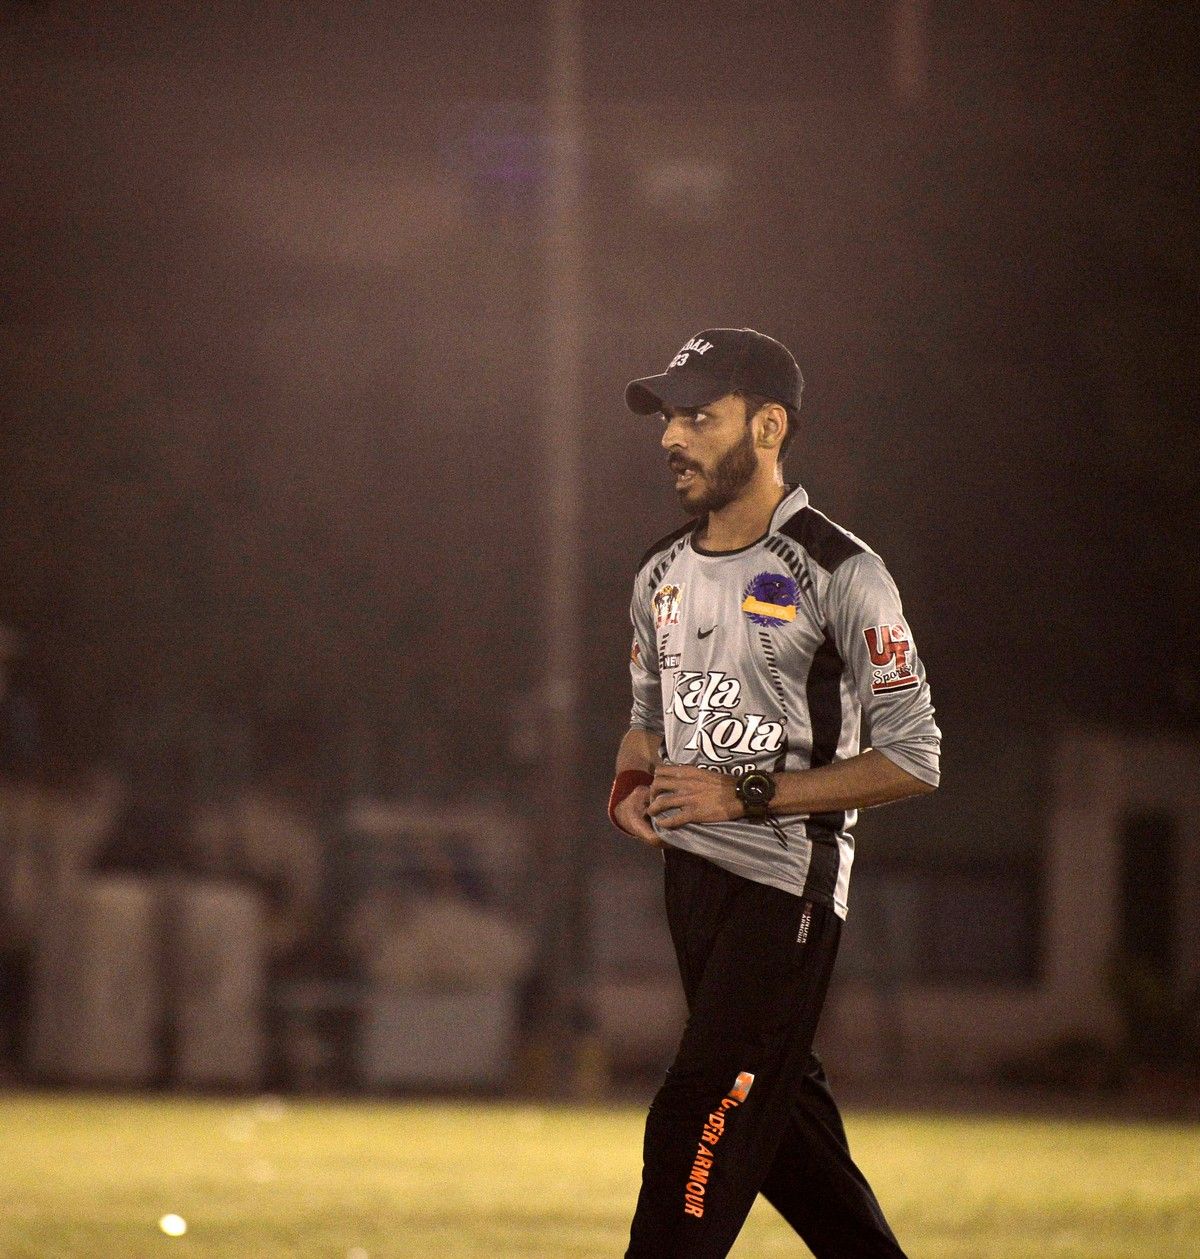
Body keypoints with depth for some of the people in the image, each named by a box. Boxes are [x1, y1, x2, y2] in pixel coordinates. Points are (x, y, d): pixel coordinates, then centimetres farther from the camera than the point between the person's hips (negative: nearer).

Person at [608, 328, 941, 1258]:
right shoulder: (664, 575, 11)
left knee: (701, 1111, -14)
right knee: (776, 1108, 12)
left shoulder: (839, 575, -12)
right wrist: (631, 787, 2)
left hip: (789, 878, -8)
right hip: (691, 869, 8)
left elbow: (912, 758, -13)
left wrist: (749, 795, -19)